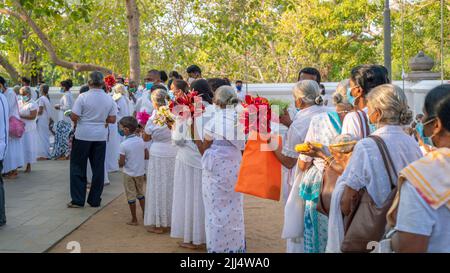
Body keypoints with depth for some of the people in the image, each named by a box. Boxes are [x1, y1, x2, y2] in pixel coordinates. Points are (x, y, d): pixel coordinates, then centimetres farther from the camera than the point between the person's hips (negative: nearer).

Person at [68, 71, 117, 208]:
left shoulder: (83, 97, -12)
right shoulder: (109, 99, -1)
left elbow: (74, 117, -14)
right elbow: (112, 119, 1)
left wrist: (76, 122, 7)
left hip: (83, 135, -3)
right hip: (101, 136, 3)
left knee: (78, 167, 7)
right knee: (98, 168, 10)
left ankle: (78, 200, 7)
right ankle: (95, 200, 14)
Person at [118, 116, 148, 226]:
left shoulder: (124, 145, -20)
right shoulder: (141, 141, -5)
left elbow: (121, 163, -17)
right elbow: (147, 156, 1)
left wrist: (119, 162, 4)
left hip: (129, 174, -5)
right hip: (140, 172, 5)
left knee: (131, 197, 7)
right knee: (141, 194, 22)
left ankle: (134, 220, 14)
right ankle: (145, 214, 29)